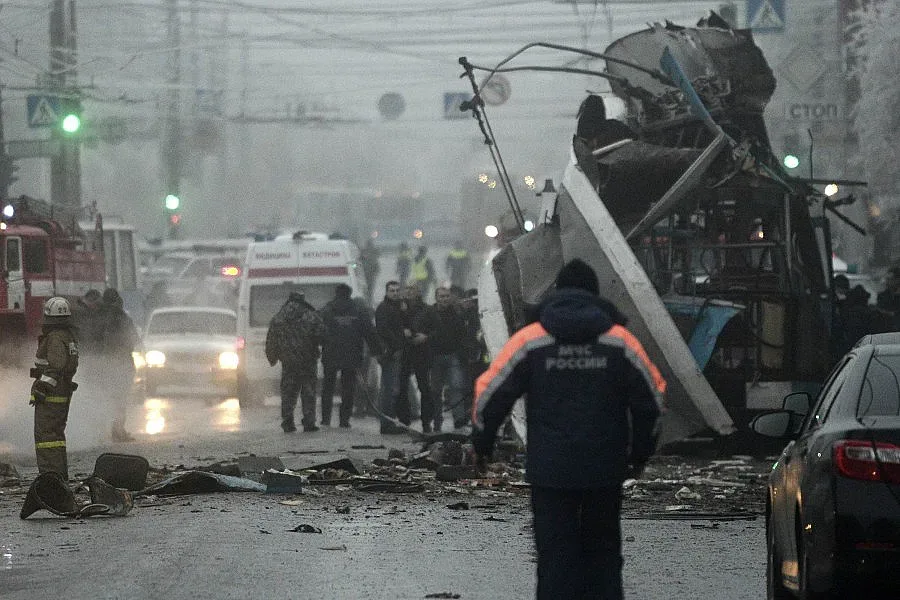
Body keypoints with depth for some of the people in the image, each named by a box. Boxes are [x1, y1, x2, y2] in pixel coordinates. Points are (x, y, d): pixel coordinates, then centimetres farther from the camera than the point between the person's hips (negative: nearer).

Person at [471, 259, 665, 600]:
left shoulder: (529, 340, -2)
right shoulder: (620, 341, 1)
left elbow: (490, 394, -1)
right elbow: (651, 398, 6)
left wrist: (482, 444, 14)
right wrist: (640, 453, 19)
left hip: (550, 470, -1)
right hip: (606, 470, 1)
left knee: (556, 556, 1)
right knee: (603, 550, 14)